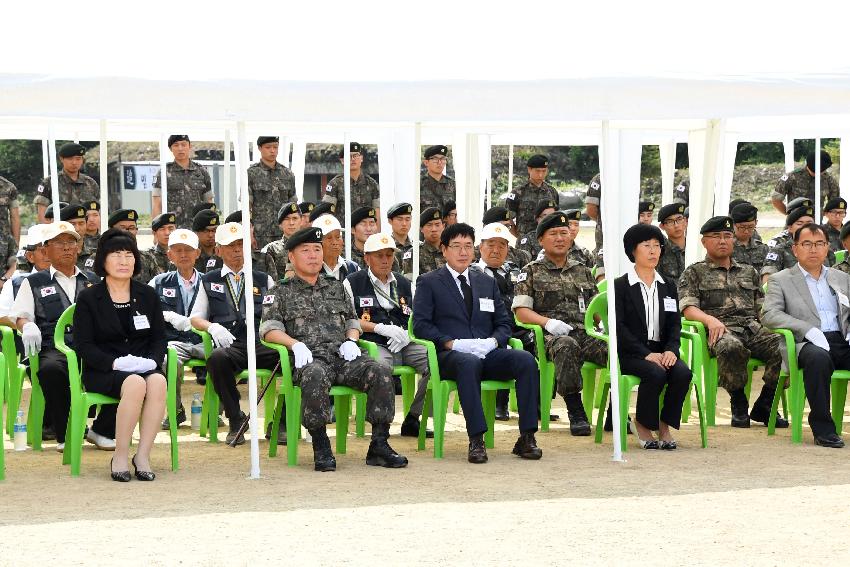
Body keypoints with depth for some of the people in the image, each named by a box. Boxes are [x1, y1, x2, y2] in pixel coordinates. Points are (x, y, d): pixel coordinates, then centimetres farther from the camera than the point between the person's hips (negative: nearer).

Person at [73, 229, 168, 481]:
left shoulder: (148, 295, 15)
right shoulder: (88, 298, 3)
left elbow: (159, 337, 14)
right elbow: (83, 345, -4)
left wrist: (153, 360, -9)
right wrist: (115, 363, -19)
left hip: (144, 368, 3)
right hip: (101, 373, -3)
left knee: (158, 381, -33)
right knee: (135, 384, -36)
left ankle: (143, 455, -27)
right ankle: (120, 457, -25)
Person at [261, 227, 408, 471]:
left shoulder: (336, 288, 28)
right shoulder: (281, 293, 15)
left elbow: (352, 320, 28)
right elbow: (269, 329, 3)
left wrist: (351, 340, 5)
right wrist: (296, 344, -15)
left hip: (343, 357, 4)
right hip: (310, 359, -4)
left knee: (381, 372, -26)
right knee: (315, 376, -42)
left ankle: (379, 445, -22)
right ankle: (321, 448, -30)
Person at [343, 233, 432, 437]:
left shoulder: (404, 284, 25)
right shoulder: (352, 283, 10)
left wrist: (406, 334, -1)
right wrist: (380, 328, -10)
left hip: (404, 344, 4)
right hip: (373, 344, -4)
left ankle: (412, 419, -11)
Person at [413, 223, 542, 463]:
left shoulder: (487, 282, 25)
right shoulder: (429, 282, 11)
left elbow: (504, 322, 20)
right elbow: (420, 324, -1)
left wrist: (493, 341, -4)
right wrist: (452, 343, -15)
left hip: (487, 353, 4)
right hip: (450, 355, -4)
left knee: (526, 360, -26)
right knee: (469, 363, -41)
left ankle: (526, 438, -26)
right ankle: (476, 440, -43)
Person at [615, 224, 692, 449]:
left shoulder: (668, 287, 18)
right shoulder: (621, 285, 1)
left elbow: (675, 323, 11)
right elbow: (619, 327, -8)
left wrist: (671, 350, -10)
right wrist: (646, 354, -19)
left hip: (661, 352, 4)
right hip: (630, 353, -4)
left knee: (683, 373, -26)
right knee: (655, 373, -33)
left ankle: (665, 426, -8)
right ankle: (642, 424, -9)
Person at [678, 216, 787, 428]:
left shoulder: (749, 272, 30)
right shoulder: (694, 273, 16)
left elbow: (762, 306, 26)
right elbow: (687, 308, 1)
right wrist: (710, 319, -19)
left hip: (753, 328, 4)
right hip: (721, 331, -4)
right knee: (731, 347, -42)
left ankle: (764, 405, -9)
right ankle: (738, 404, -16)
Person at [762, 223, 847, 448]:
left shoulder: (841, 278, 26)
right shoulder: (780, 280, 12)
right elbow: (769, 314, -4)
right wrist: (809, 330, -16)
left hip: (842, 342, 4)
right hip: (808, 343, -4)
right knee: (818, 357, -39)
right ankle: (823, 429, -28)